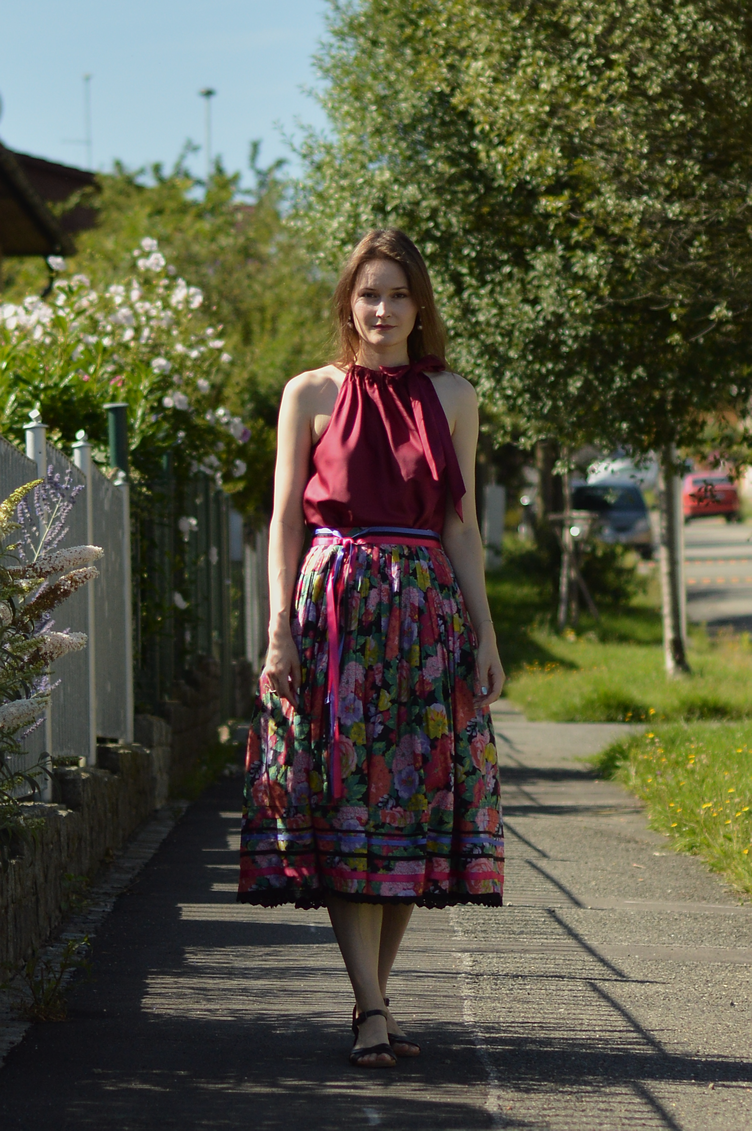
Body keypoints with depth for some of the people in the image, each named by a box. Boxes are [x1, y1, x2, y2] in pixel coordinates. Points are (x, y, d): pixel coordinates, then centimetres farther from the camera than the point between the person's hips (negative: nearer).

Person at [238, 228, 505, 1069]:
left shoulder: (451, 397, 11)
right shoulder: (311, 394, 5)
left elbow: (461, 525, 11)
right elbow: (285, 519, 3)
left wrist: (484, 633, 5)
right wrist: (280, 627, -7)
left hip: (427, 612, 2)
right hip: (333, 608, -2)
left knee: (414, 806, 0)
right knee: (342, 804, -9)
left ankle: (371, 1004, 9)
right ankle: (373, 1010, -11)